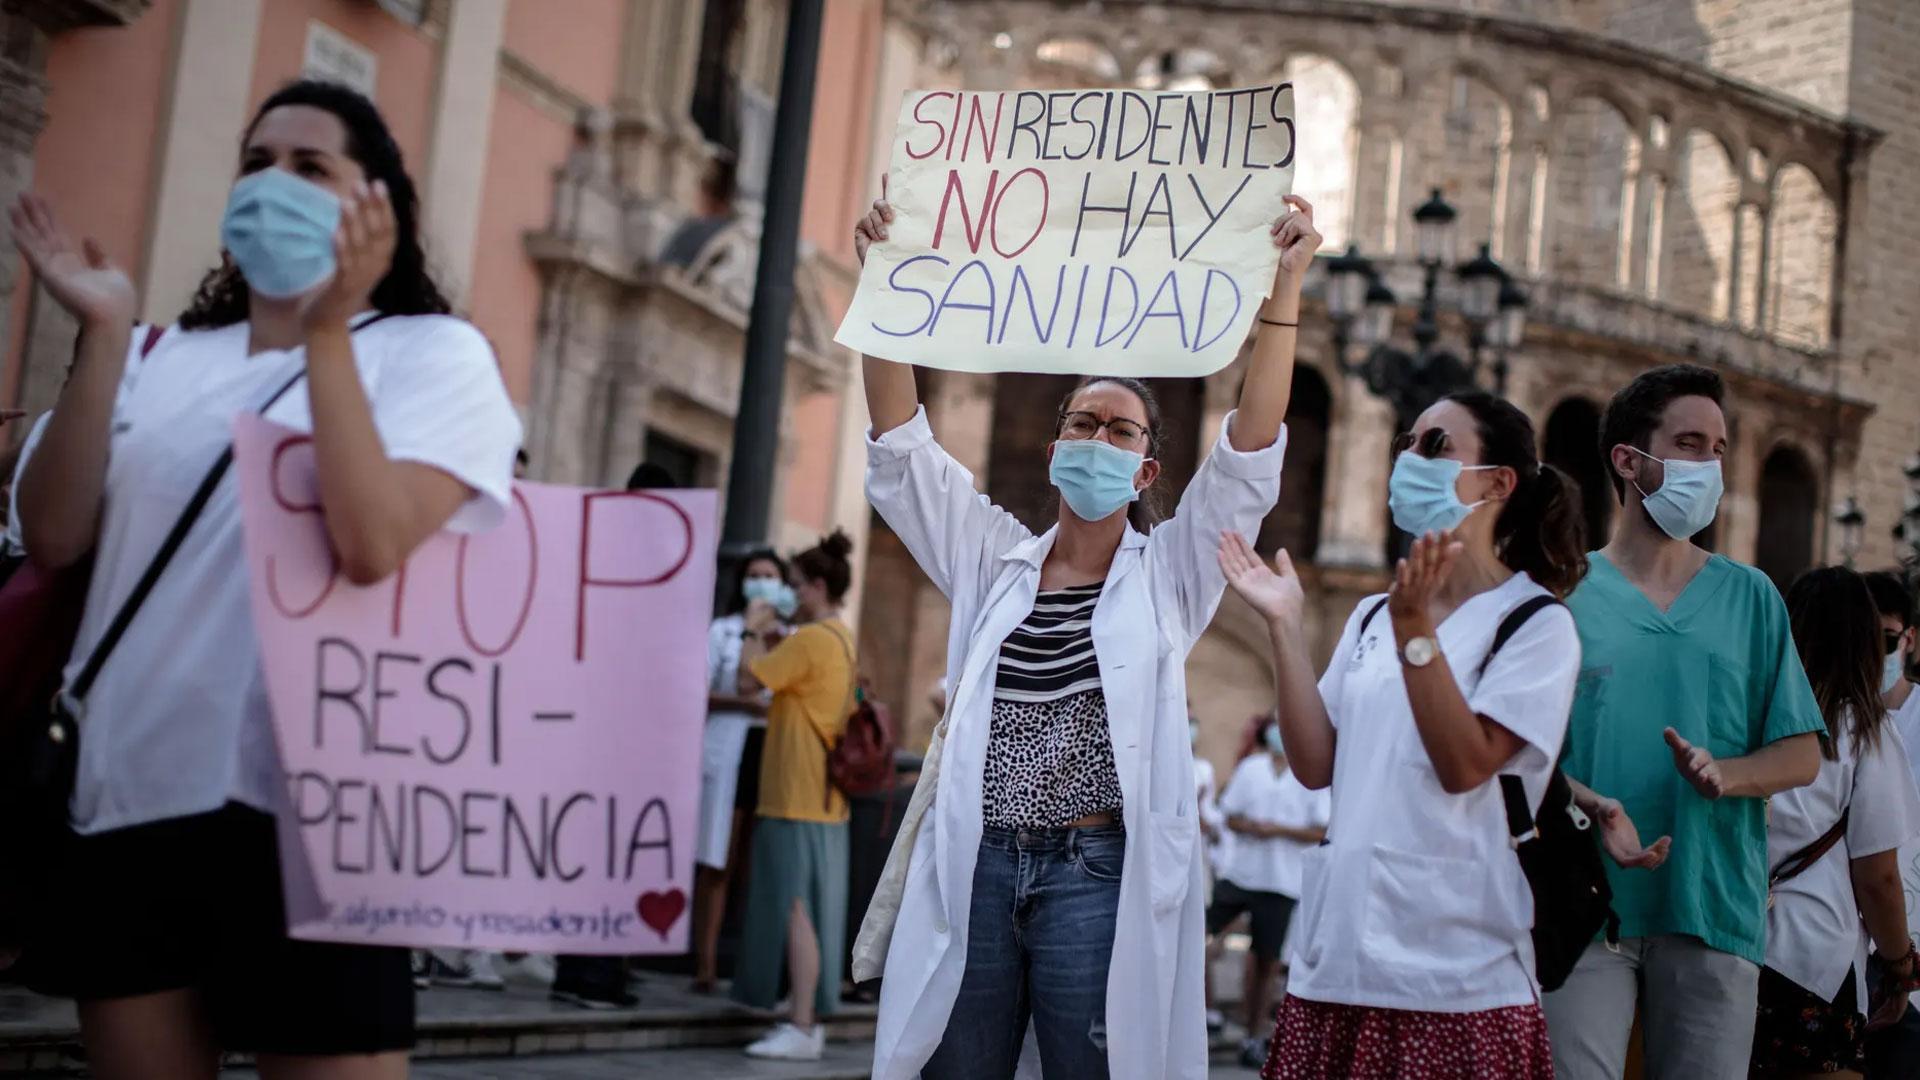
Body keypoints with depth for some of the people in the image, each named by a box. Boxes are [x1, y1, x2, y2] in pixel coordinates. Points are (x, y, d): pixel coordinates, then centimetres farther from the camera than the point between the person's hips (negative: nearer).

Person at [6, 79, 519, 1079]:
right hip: (130, 800, 5)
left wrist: (326, 330, -16)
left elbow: (370, 546, -17)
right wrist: (103, 335, -5)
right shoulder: (161, 359, 13)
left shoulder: (434, 353, -1)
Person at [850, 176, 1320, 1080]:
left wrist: (1284, 287, -14)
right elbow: (902, 445, 6)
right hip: (970, 869, 3)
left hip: (1098, 877, -2)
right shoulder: (995, 561, 13)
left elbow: (1250, 454, -5)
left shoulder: (1167, 572, 7)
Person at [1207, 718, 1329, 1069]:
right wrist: (1251, 826, -15)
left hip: (1281, 882, -2)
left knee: (1267, 963, 6)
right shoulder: (1250, 768, 5)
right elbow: (1231, 817, 7)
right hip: (1239, 872, 2)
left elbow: (1322, 832, -7)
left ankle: (1255, 1039, 17)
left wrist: (1279, 830, -18)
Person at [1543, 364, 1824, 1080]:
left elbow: (1801, 754, 9)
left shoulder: (1750, 597, 12)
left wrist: (1722, 773, -11)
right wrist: (1582, 802, -18)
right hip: (1585, 900, -2)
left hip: (1715, 906, 2)